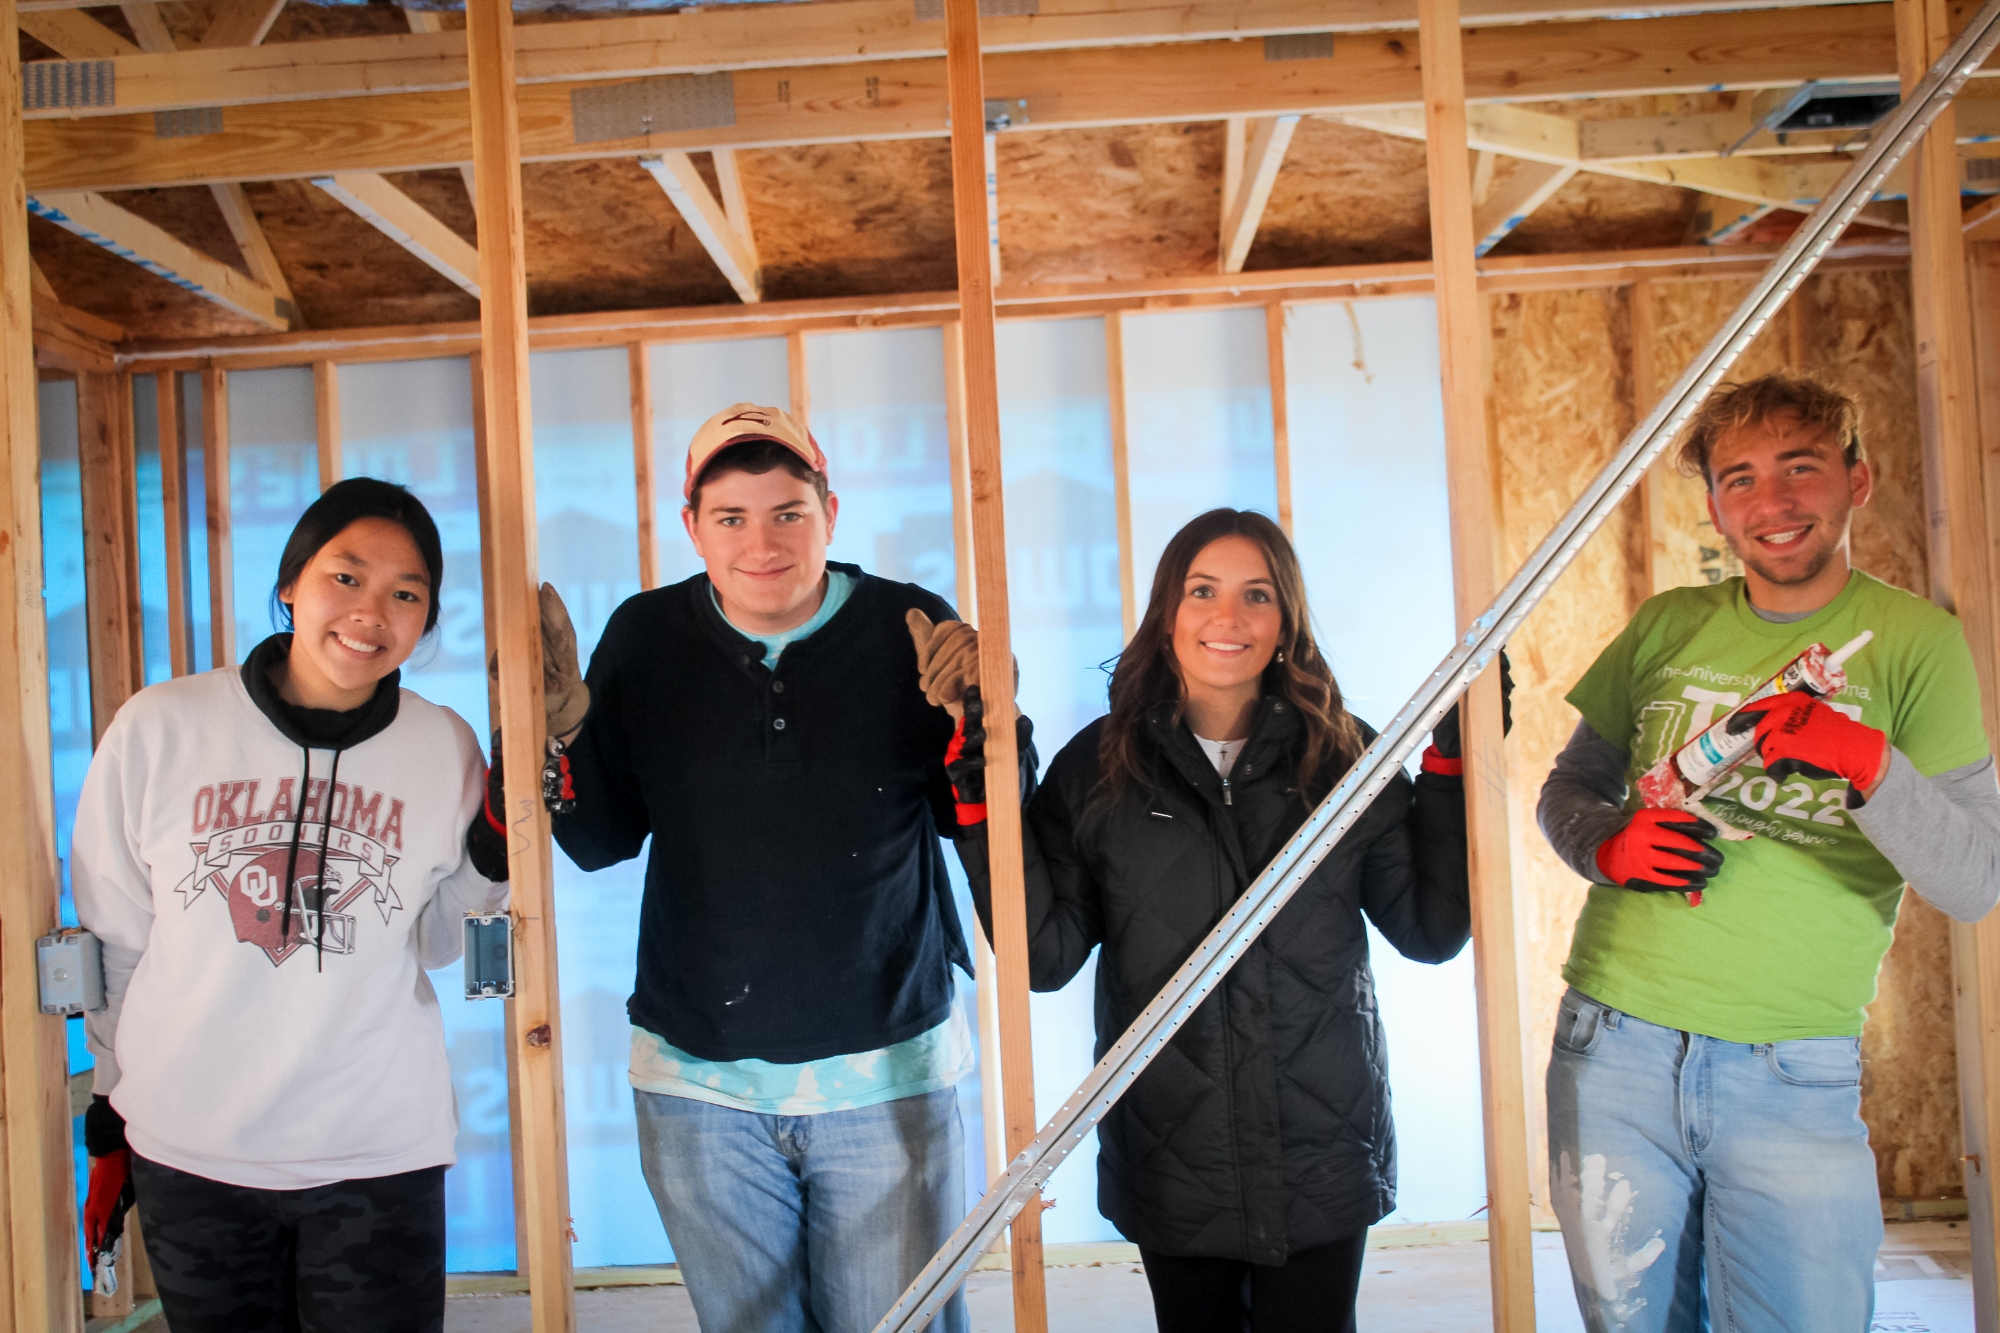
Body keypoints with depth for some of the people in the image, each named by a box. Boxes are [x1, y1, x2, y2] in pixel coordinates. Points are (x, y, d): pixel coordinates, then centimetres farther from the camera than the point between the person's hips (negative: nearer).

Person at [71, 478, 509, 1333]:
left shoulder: (445, 749, -4)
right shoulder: (156, 731, -5)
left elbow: (436, 942, 1)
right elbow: (115, 941, 5)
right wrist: (110, 1123, 12)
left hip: (381, 1154, 0)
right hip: (189, 1151, 1)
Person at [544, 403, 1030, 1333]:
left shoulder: (912, 631, -7)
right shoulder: (644, 638, -2)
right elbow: (602, 843, 2)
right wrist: (563, 725, -13)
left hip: (889, 1073, -1)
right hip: (700, 1081, 2)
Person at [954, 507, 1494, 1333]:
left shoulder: (1344, 754, -1)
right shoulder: (1099, 766, -3)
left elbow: (1430, 932, -2)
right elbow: (1044, 956, -7)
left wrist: (1452, 762, -8)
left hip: (1322, 1153, 1)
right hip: (1171, 1162, 0)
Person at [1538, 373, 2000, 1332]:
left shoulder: (1915, 642, -3)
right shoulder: (1668, 627, 5)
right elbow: (1568, 787, 13)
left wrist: (1871, 766, -26)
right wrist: (1607, 845, -9)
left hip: (1794, 1079, -2)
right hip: (1613, 1050, 3)